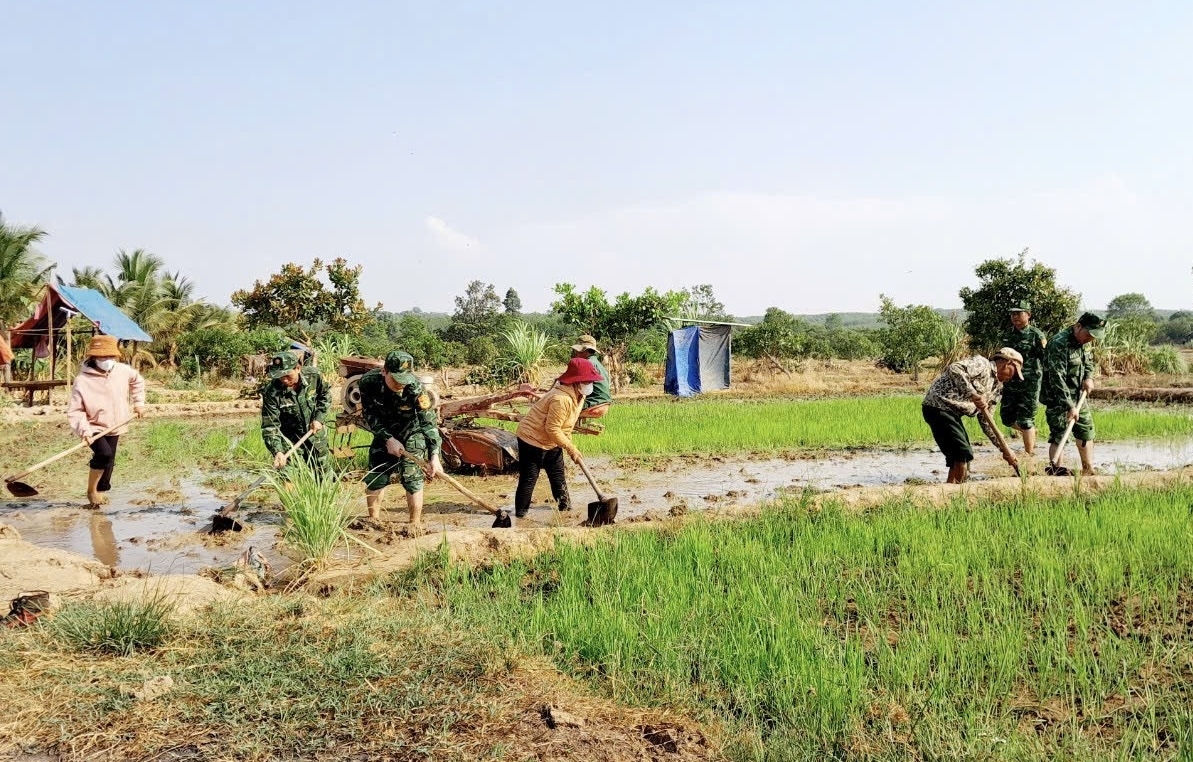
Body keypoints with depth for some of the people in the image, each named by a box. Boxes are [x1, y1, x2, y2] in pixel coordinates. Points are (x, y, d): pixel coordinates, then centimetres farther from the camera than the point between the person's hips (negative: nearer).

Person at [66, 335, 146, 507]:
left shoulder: (123, 371, -5)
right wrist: (84, 430, -28)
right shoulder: (82, 380, -18)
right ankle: (91, 491, -6)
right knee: (105, 454, -26)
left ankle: (100, 492, 33)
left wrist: (139, 403, 15)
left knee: (109, 462, 11)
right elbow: (74, 411, -16)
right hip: (94, 428, -5)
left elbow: (137, 381, 19)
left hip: (114, 428, 5)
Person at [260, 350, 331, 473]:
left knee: (324, 469, 16)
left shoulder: (313, 376, -18)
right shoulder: (271, 392, -27)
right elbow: (269, 426, -25)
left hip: (314, 431, 3)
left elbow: (325, 395, 3)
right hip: (290, 439, -3)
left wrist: (319, 418, -7)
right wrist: (277, 451, -38)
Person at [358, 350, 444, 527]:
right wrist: (388, 439, -25)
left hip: (412, 433, -3)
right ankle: (373, 519, 19)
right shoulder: (368, 382, -26)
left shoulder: (416, 389, -33)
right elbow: (370, 415, -16)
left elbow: (429, 422, -33)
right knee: (374, 476, 5)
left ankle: (415, 523, -1)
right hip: (384, 432, 3)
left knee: (411, 477, -10)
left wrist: (434, 456, -42)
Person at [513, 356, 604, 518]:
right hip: (532, 439, -9)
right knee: (529, 478, -3)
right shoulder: (561, 399, -33)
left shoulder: (578, 395, -2)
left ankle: (565, 506, 26)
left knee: (558, 474, 15)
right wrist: (571, 449, -23)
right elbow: (552, 429, -29)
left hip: (551, 441, 9)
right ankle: (520, 513, 7)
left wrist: (568, 446, 11)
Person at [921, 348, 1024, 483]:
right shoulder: (981, 364, -8)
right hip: (939, 406, -10)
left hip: (953, 413, 10)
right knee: (963, 454, -14)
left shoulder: (996, 387, 19)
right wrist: (973, 394, -32)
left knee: (964, 457, 11)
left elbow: (986, 421, 22)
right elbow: (954, 369, -26)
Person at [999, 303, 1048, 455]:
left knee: (1026, 419, -5)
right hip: (1010, 383, 7)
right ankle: (1030, 432, 37)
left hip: (1029, 384, -6)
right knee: (1006, 417, 11)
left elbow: (1046, 360, -9)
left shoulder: (1036, 335, -9)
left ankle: (1029, 452, 9)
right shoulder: (1008, 334, 9)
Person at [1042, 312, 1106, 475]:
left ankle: (1088, 470, 28)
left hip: (1077, 396, 9)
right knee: (1058, 436, -12)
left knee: (1086, 431, 16)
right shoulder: (1059, 344, -24)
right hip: (1057, 398, -9)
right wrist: (1069, 406, -32)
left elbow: (1088, 360, 24)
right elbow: (1057, 378, -29)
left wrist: (1089, 377, 0)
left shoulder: (1081, 342, 5)